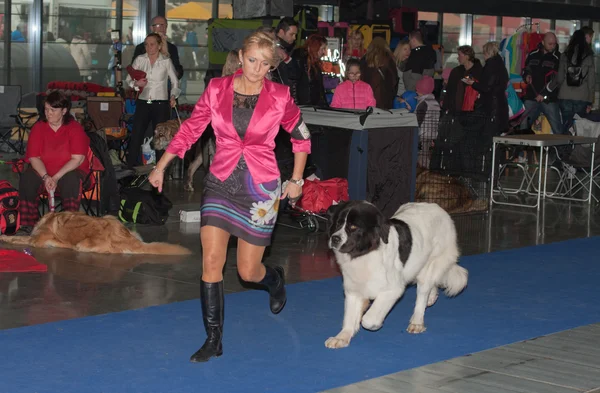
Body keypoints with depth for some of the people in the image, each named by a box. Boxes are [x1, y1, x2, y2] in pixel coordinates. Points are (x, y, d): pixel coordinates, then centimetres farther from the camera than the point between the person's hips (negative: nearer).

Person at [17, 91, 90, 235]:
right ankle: (28, 225, -22)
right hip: (43, 170, 2)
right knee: (27, 179, -27)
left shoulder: (75, 128, -9)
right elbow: (34, 157, -5)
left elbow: (78, 159, -16)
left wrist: (56, 177, -25)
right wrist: (45, 177, -23)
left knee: (71, 181, -36)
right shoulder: (38, 128, 0)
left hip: (69, 170, -2)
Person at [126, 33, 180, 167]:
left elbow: (175, 82, 10)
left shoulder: (166, 61, 1)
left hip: (161, 105, -1)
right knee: (135, 138, -5)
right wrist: (136, 84, -12)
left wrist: (173, 96, -6)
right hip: (143, 104, 1)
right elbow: (129, 79, 9)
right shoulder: (139, 59, 5)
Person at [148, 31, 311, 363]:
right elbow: (190, 130, 5)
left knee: (248, 271, 4)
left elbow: (301, 136, 8)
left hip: (260, 189, -1)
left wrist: (297, 180, 7)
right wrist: (160, 167, 4)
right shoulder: (217, 90, -3)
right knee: (211, 260, -10)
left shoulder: (279, 97, -6)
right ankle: (213, 339, 1)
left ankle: (275, 279, 42)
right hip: (221, 184, 2)